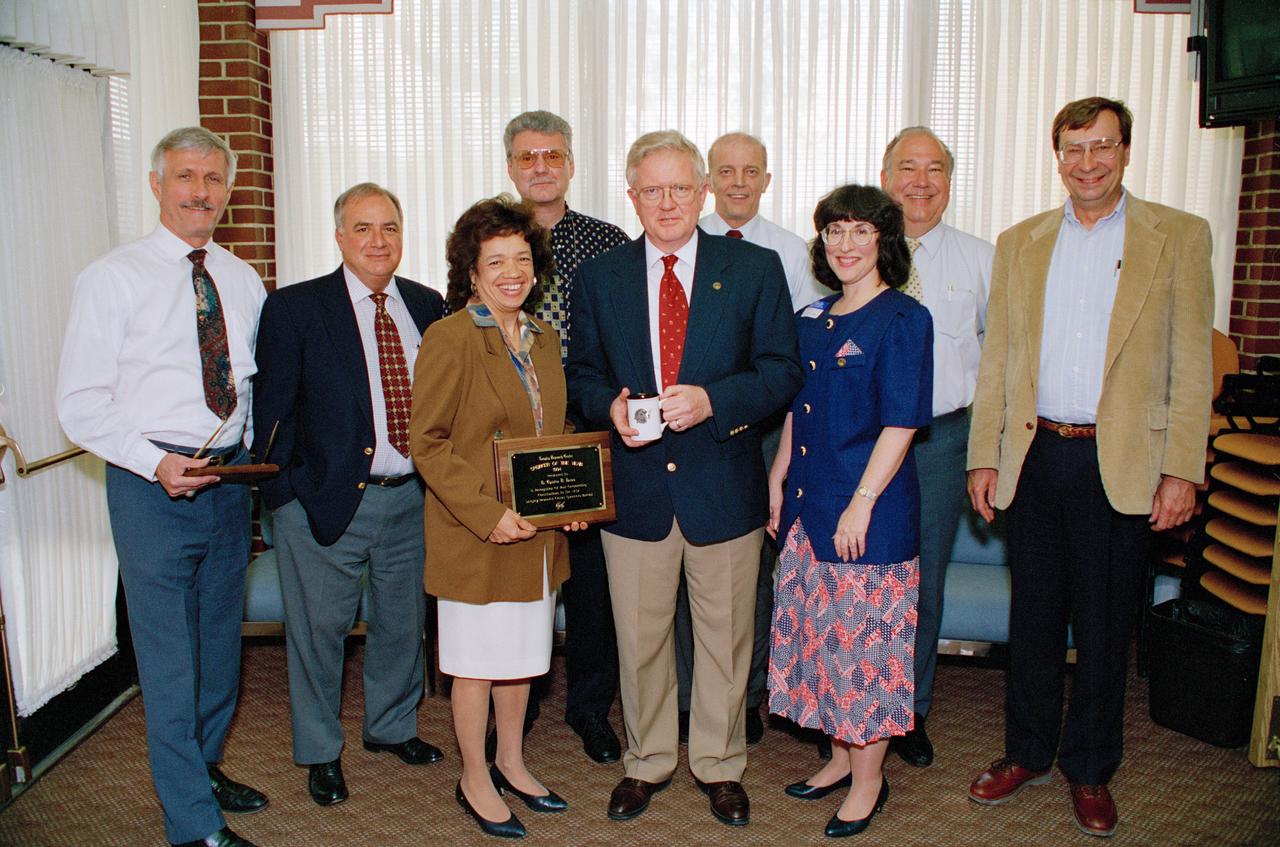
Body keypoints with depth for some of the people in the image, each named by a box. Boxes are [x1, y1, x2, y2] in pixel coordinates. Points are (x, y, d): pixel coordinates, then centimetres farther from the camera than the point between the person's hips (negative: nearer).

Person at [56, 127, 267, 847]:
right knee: (169, 654, 1)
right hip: (154, 483, -5)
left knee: (221, 642, 18)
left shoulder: (245, 282, 9)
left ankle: (205, 767, 39)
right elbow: (81, 402, -8)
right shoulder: (113, 278, -5)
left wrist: (253, 455, 1)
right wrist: (156, 463, -19)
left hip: (232, 479, 5)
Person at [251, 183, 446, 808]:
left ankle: (392, 726, 43)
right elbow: (271, 409, -7)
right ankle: (320, 751, 32)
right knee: (319, 630, 10)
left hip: (411, 499, 4)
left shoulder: (427, 306, 5)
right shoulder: (294, 308, -6)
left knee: (403, 623, 19)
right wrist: (284, 494, -11)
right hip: (328, 499, -3)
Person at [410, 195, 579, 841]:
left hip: (539, 532, 7)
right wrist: (488, 514, -21)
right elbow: (427, 444, -15)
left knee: (521, 651, 19)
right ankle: (474, 781, 28)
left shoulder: (543, 337, 8)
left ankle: (511, 763, 37)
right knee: (477, 660, 8)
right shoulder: (448, 339, -14)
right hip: (476, 535, -6)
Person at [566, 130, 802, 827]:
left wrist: (713, 400, -20)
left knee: (725, 637, 13)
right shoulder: (599, 277, 5)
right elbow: (581, 375, 8)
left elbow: (783, 370, -4)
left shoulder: (755, 269, -1)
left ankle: (719, 764, 34)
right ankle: (646, 762, 34)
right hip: (634, 486, 1)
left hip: (723, 483, -1)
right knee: (638, 638, 13)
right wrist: (609, 407, -14)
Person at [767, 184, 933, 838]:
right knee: (821, 631, 15)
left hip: (868, 511, -7)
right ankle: (842, 754, 32)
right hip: (808, 503, 7)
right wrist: (777, 481, 13)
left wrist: (860, 503, -18)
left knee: (866, 640, 3)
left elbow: (901, 422, -14)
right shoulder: (811, 320, 11)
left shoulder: (902, 319, -9)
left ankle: (868, 780, 20)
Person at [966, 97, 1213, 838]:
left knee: (1105, 624, 9)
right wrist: (984, 457, 4)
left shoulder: (1179, 237, 1)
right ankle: (1028, 753, 30)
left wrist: (1183, 470, -9)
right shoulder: (1019, 243, 9)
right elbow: (996, 360, 8)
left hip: (1121, 463, -2)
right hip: (1034, 456, 2)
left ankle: (1090, 770, 27)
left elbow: (1191, 362, -2)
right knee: (1033, 615, 13)